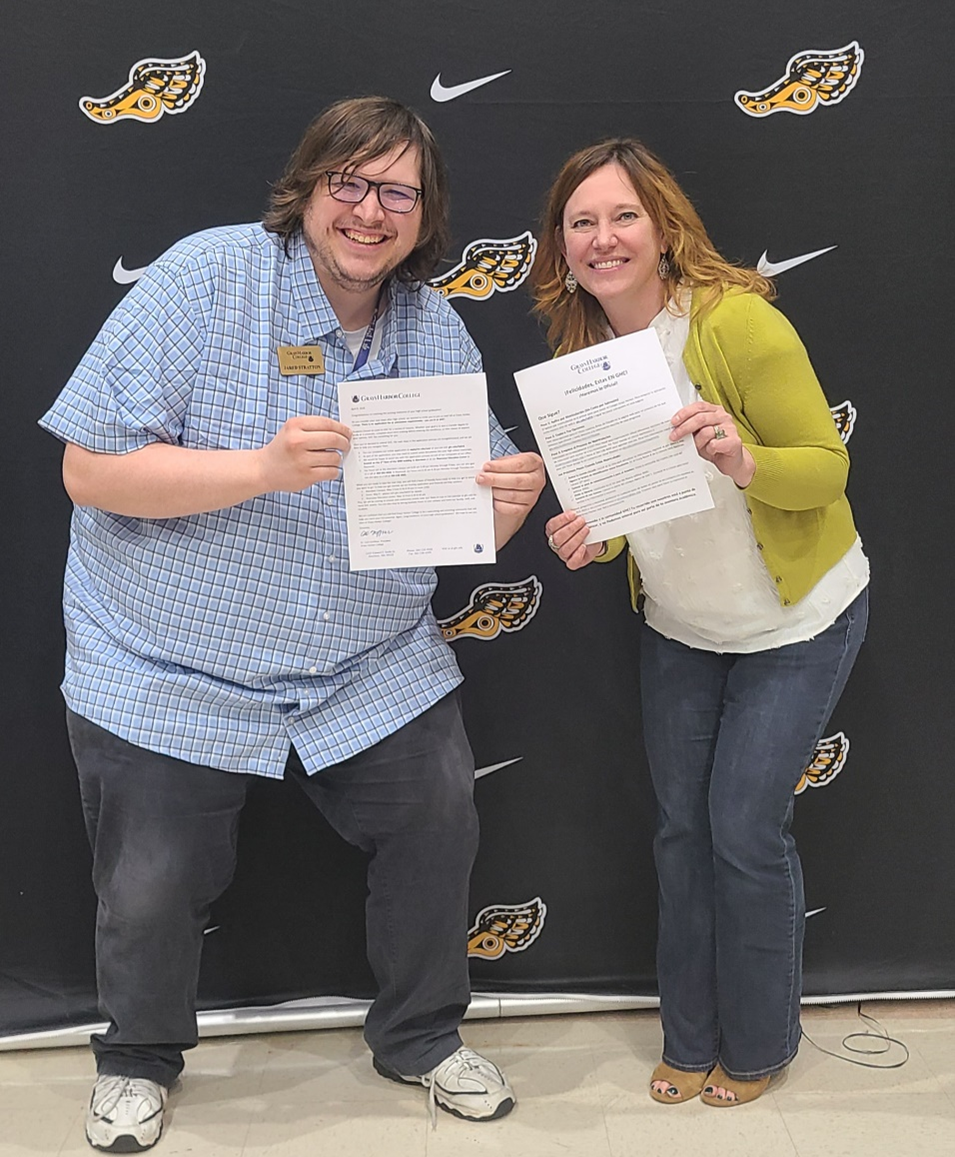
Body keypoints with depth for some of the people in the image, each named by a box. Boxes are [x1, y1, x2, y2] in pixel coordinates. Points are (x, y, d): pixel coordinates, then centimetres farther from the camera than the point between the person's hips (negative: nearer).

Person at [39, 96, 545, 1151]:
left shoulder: (436, 330, 0)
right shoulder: (207, 278, -15)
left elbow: (469, 527, 3)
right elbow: (92, 469, -20)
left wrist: (508, 498, -21)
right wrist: (264, 468, -32)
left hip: (370, 666, 4)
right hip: (168, 670, -3)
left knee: (440, 825, 3)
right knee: (151, 888, 5)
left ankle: (418, 1036, 32)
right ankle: (138, 1058, 38)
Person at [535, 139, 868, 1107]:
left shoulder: (739, 321, -24)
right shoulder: (583, 353, -5)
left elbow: (828, 465, -21)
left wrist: (743, 462, -41)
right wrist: (591, 536, -18)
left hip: (797, 619, -5)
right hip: (678, 626, 6)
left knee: (745, 829, -1)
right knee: (682, 827, 11)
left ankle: (757, 1045, 24)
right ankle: (690, 1040, 31)